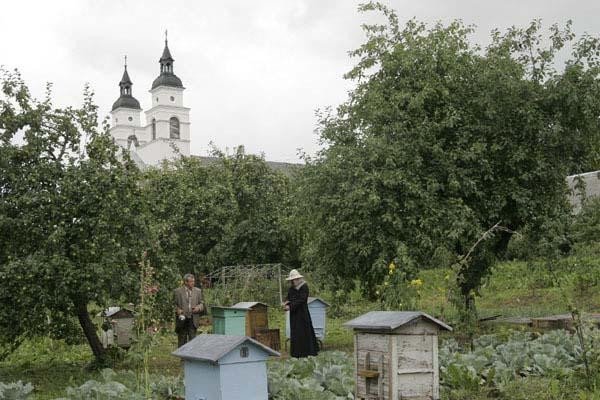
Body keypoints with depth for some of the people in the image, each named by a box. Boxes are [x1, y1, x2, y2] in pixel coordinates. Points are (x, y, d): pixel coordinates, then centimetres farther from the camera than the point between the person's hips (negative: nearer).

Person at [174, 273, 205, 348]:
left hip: (193, 319, 1)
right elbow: (174, 304, 6)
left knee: (192, 338, -1)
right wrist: (177, 310, -13)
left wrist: (198, 307, -9)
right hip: (182, 319, -1)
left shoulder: (198, 291, 8)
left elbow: (202, 303, 12)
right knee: (182, 339, 6)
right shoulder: (178, 291, 1)